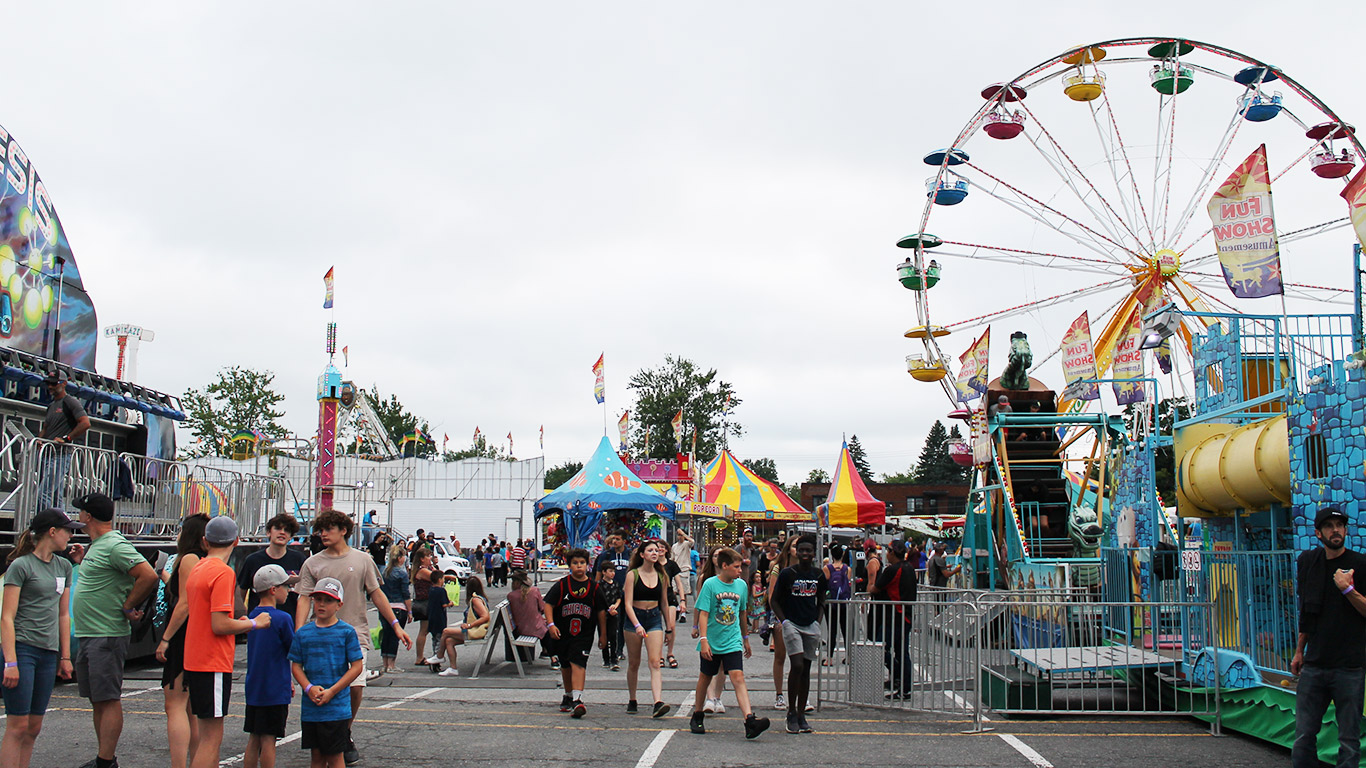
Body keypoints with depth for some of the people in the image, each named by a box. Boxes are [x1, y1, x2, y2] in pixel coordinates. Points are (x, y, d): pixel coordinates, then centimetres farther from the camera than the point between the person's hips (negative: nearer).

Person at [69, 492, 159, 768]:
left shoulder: (115, 546, -15)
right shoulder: (96, 546, 16)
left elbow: (148, 577, -24)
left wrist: (127, 608, -16)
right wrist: (83, 562, 17)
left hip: (107, 637, -10)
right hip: (88, 636, 11)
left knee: (108, 700, -7)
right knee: (97, 700, 15)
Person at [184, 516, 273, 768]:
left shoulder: (197, 568, 11)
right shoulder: (223, 573, -16)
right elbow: (220, 625, -21)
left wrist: (240, 624, 18)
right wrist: (253, 623, -8)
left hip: (195, 662, 9)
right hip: (213, 664, -9)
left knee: (207, 734, 16)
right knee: (211, 738, -5)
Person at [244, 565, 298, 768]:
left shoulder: (252, 616, 8)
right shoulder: (283, 618, -15)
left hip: (253, 689, 7)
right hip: (275, 690, -7)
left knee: (253, 739, 11)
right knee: (268, 739, -2)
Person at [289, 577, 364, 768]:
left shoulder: (347, 632, -4)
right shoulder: (303, 633, 6)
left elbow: (357, 667, -5)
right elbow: (296, 666, 8)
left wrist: (332, 692, -12)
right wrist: (309, 688, -10)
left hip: (337, 707, -3)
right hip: (310, 708, 3)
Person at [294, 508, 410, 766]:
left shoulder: (362, 560, 7)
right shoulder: (313, 564, 6)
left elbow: (377, 594, 10)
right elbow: (304, 599, 0)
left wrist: (396, 626, 7)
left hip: (355, 634, 0)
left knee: (355, 687, -9)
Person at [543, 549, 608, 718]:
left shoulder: (594, 587, 0)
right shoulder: (562, 585, -3)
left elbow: (601, 611, 8)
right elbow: (548, 604, -3)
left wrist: (603, 634, 10)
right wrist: (551, 624, -17)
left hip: (583, 633, -2)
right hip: (561, 632, 2)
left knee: (578, 664, -18)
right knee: (565, 665, 18)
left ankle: (577, 700, -26)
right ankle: (568, 696, 37)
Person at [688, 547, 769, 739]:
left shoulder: (741, 585, 4)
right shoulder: (710, 584, -8)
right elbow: (703, 614, -12)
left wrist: (746, 639, 23)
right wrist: (703, 640, -20)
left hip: (733, 642, 2)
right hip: (712, 642, -2)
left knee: (738, 677, -12)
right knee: (705, 678, 13)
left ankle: (750, 720, -24)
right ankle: (697, 716, 31)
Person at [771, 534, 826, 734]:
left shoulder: (819, 576, 6)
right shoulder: (787, 573, -5)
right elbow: (774, 600, 1)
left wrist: (818, 622, 8)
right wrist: (784, 621, -9)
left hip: (811, 626, 4)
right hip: (791, 624, -4)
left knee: (806, 670, 7)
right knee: (797, 666, -16)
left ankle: (801, 714, 14)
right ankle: (791, 712, -2)